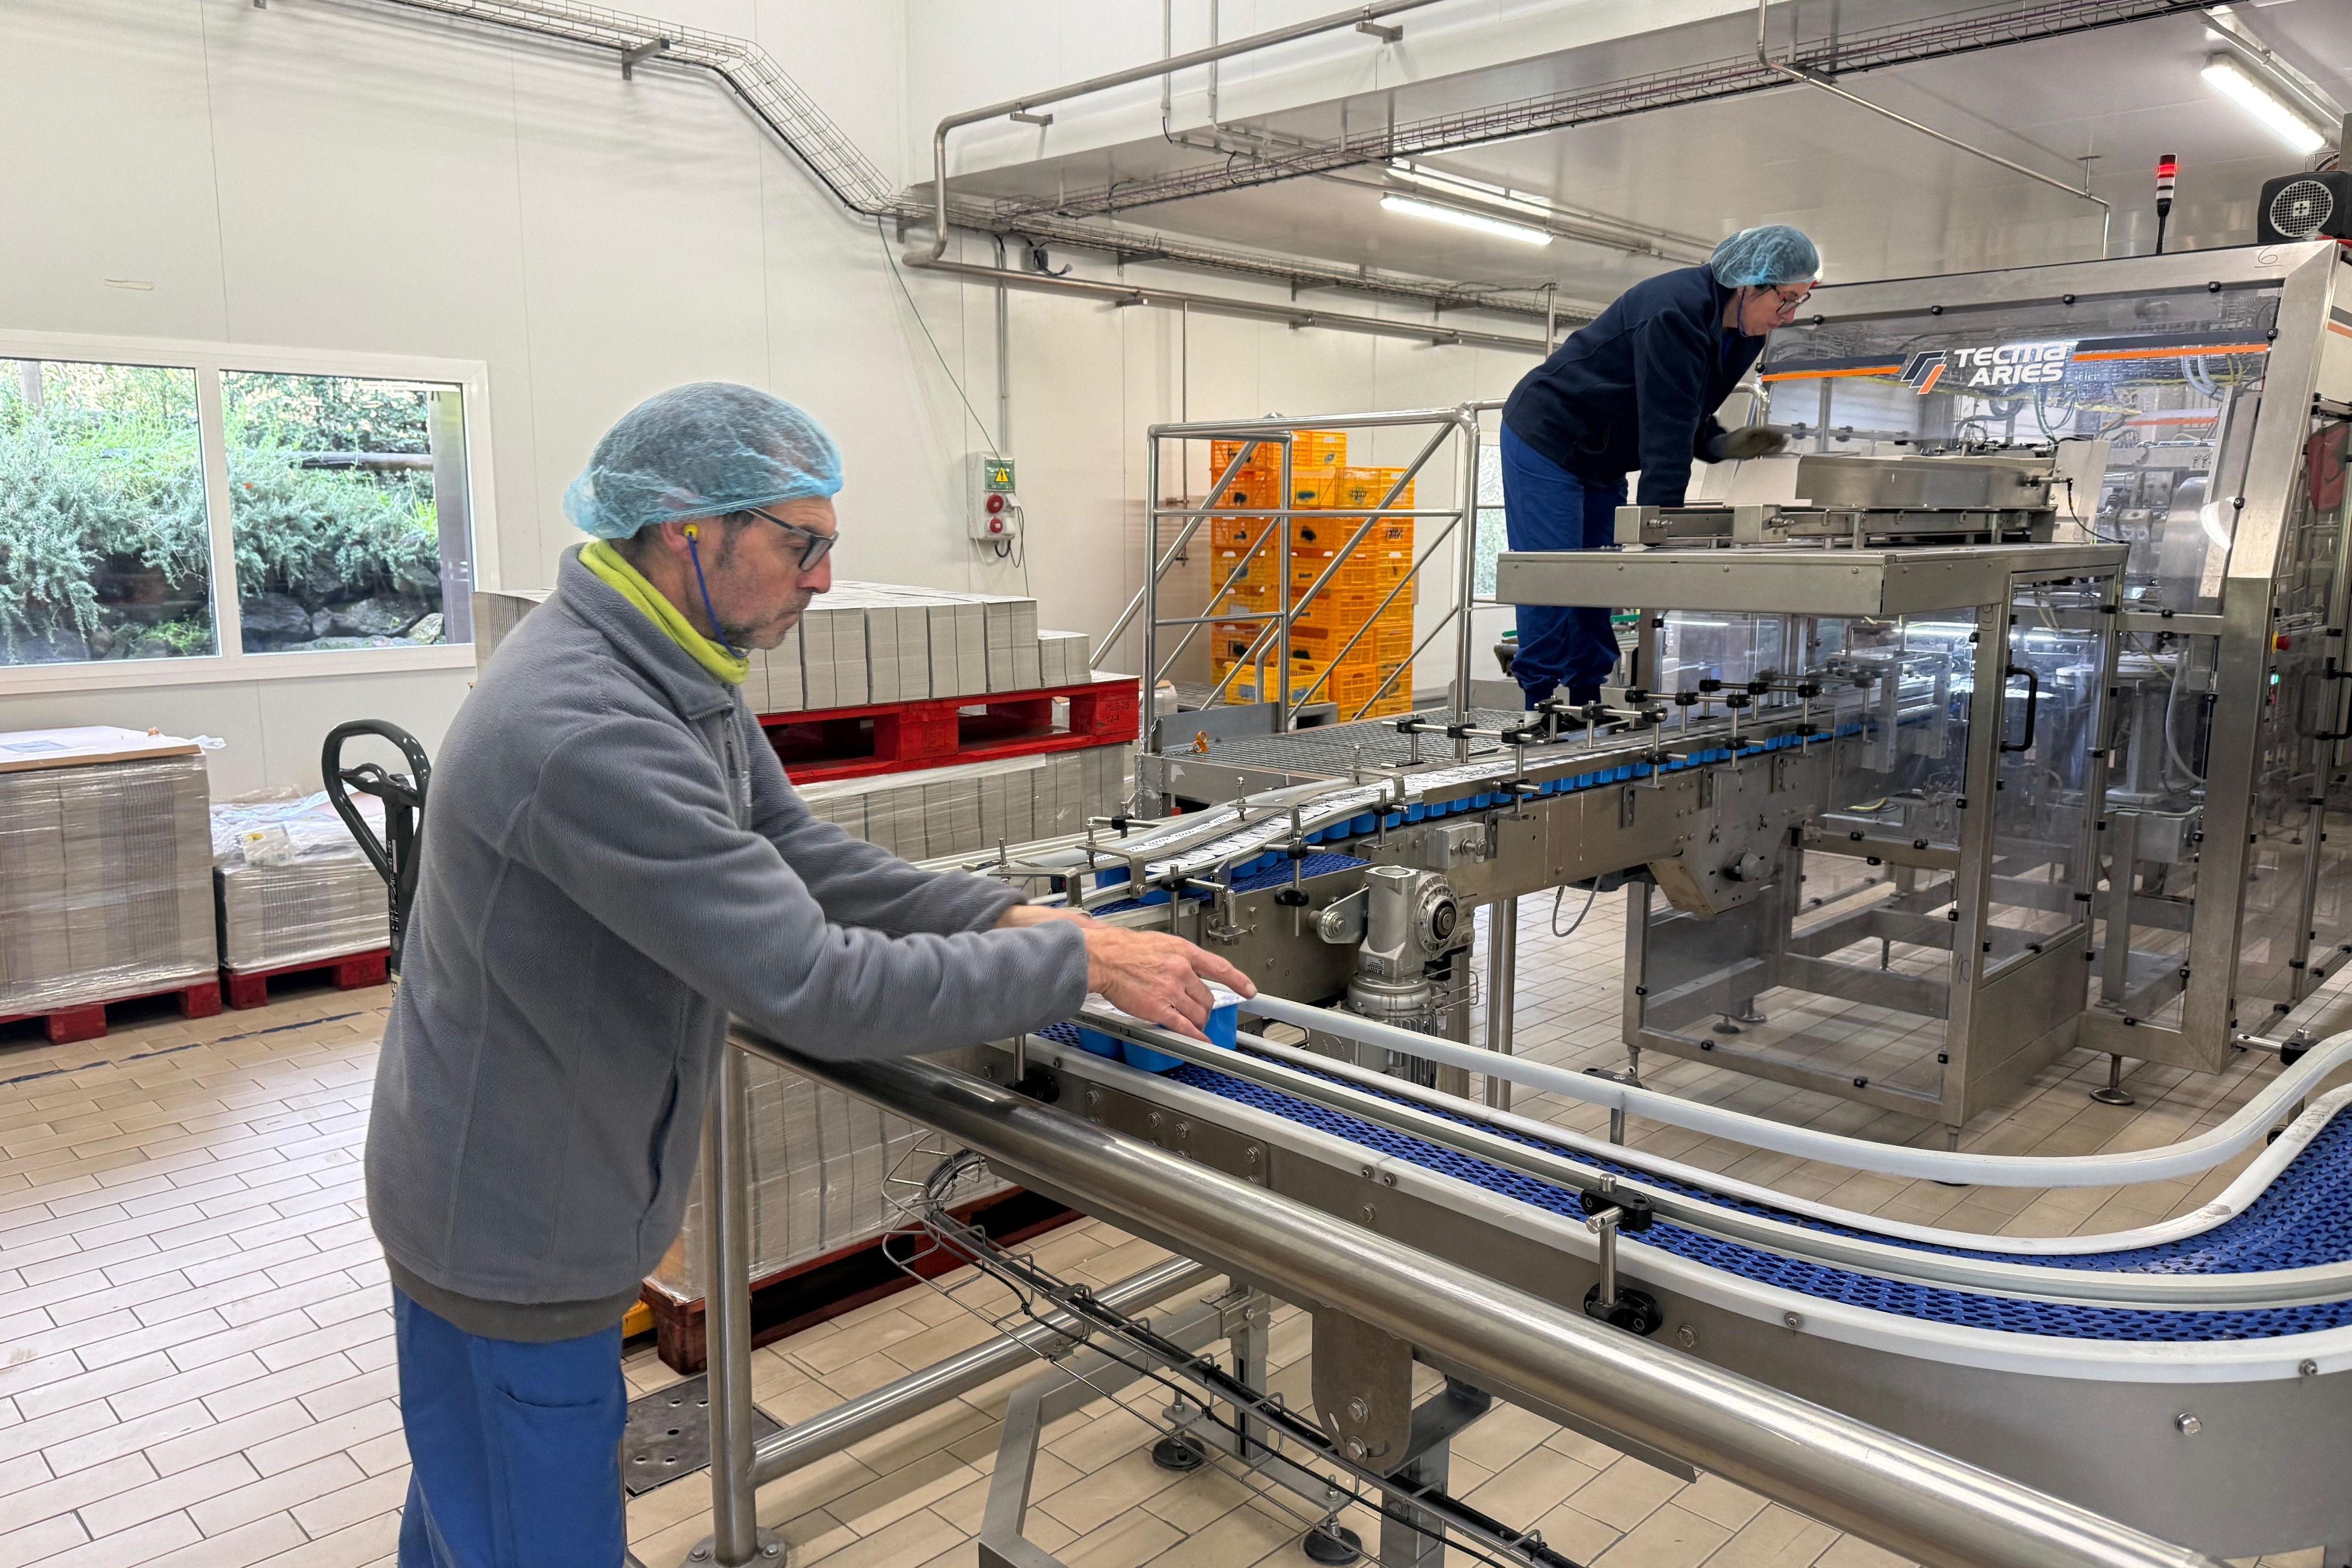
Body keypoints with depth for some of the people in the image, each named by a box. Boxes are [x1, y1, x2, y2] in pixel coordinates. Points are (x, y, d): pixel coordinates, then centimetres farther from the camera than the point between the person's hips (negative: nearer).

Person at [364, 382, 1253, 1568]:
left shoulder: (669, 674, 0)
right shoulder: (588, 734, -32)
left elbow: (810, 864, 3)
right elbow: (816, 990, -34)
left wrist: (1011, 915, -9)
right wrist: (1079, 963, -26)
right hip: (513, 1236, -9)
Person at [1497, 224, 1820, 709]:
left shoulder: (1743, 335, 2)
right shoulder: (1676, 312, -26)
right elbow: (1665, 433, -30)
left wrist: (1725, 443, -9)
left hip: (1603, 461, 9)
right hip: (1547, 440, -9)